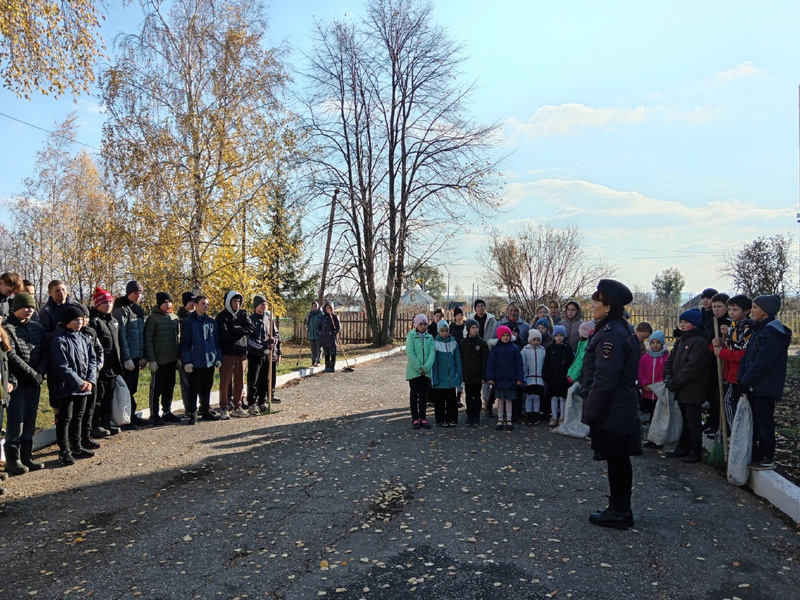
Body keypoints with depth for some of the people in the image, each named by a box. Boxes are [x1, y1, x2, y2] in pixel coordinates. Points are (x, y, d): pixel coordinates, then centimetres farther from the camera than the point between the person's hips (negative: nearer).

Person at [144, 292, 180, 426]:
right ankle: (154, 416, 9)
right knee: (157, 388, 1)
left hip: (172, 359, 6)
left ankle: (167, 412, 25)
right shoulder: (153, 318, -8)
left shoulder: (174, 317, 10)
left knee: (170, 387, 13)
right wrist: (151, 359, -15)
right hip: (159, 360, -6)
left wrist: (179, 356, 11)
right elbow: (148, 339, -11)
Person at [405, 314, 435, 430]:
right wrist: (419, 367, -18)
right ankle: (415, 419, 10)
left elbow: (432, 353, -3)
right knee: (414, 394, 5)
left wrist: (426, 367, -16)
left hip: (426, 371, 3)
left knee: (424, 395, 9)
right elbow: (410, 353, -12)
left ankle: (423, 418, 16)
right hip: (413, 371, -3)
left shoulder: (429, 337, 6)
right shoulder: (411, 336, -3)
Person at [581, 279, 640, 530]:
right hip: (621, 409, 10)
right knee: (620, 459, 17)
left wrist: (591, 412, -17)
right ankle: (621, 510, 29)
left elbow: (604, 380, -24)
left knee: (615, 460, 2)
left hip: (611, 412, -10)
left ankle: (618, 513, 14)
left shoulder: (612, 335, -22)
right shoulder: (621, 329, 11)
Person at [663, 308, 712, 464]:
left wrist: (674, 382, -18)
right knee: (685, 420, 17)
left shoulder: (700, 342, -15)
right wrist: (668, 377, -3)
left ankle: (695, 452, 8)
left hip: (693, 391, -9)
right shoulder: (680, 341, 14)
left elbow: (692, 368, -22)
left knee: (693, 422, 0)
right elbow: (670, 361, 14)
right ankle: (683, 447, 27)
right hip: (681, 390, 9)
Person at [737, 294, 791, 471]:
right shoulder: (759, 329, 14)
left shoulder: (773, 331, -16)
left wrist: (746, 381, -16)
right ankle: (754, 455, 23)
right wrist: (742, 378, 1)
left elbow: (763, 361, -22)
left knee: (764, 421, -1)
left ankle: (767, 459, 9)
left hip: (765, 386, -9)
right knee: (755, 420, 14)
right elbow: (747, 356, 12)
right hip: (755, 385, 9)